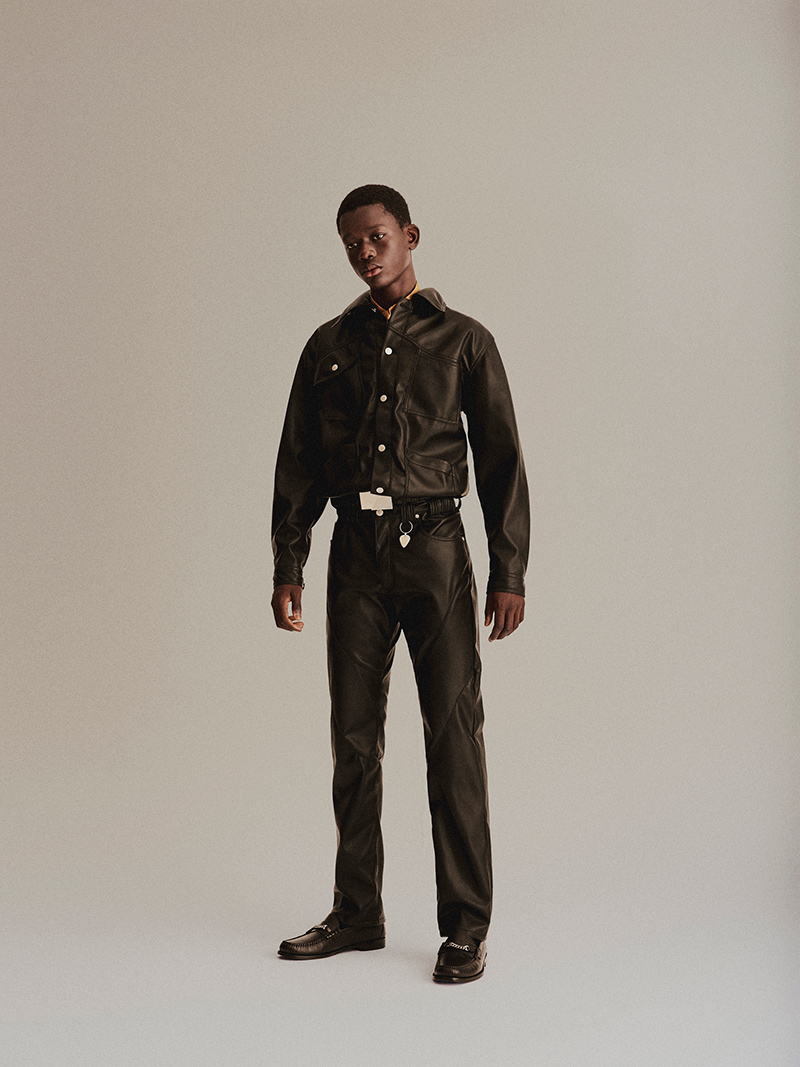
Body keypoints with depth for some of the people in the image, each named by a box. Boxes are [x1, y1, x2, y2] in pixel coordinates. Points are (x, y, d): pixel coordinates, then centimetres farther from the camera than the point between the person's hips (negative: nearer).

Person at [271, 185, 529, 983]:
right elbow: (298, 465, 12)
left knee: (453, 735, -5)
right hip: (356, 555, 3)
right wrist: (286, 568, 4)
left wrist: (510, 572, -4)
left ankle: (466, 926, 2)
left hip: (434, 549, -3)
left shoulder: (463, 340, 5)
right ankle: (356, 913, 18)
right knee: (354, 737, 6)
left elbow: (500, 459, 3)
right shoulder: (329, 346, 13)